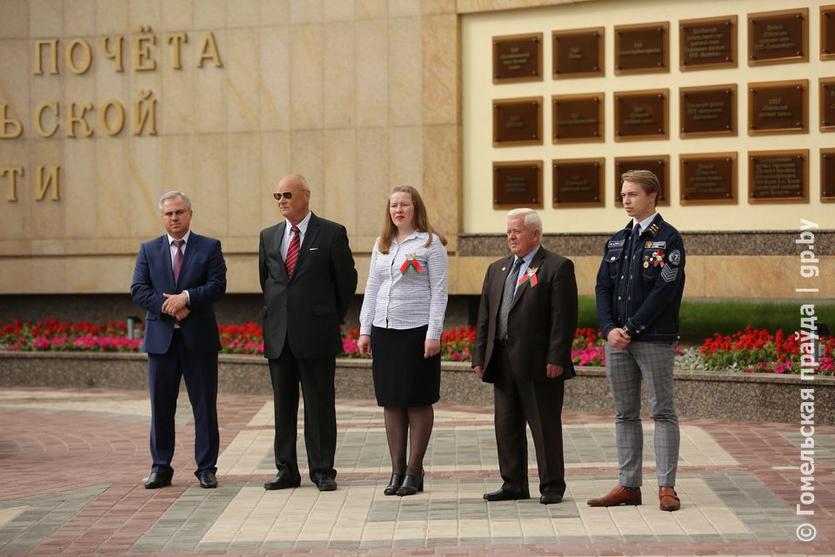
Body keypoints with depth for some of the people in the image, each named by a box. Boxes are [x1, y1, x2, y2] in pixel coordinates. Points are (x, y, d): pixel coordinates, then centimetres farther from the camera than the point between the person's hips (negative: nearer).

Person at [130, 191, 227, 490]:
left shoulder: (210, 247, 4)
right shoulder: (149, 250, 10)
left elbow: (217, 285, -7)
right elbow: (138, 290, 1)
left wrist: (186, 297, -19)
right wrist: (167, 306, -14)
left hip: (199, 337, -2)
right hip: (161, 337, 2)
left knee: (205, 406, 2)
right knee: (161, 406, 5)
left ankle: (206, 468, 9)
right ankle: (161, 467, 14)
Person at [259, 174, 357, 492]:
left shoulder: (332, 234, -3)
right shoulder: (269, 236, 11)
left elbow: (347, 280, 3)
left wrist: (333, 319, 8)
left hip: (316, 334, -4)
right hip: (279, 334, 5)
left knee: (320, 404, 0)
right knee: (283, 404, 8)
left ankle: (322, 471, 7)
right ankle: (286, 471, 14)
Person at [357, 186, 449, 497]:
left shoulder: (430, 243, -2)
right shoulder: (381, 245, 13)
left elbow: (439, 291, -6)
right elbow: (372, 289, 16)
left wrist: (433, 334, -12)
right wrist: (365, 330, 9)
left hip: (417, 331, -5)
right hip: (384, 331, 5)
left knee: (418, 401, 1)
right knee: (391, 402, 6)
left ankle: (414, 471, 7)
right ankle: (397, 471, 12)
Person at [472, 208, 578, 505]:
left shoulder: (557, 267, -4)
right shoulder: (497, 269, 17)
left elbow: (564, 317, -10)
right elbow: (484, 316, 16)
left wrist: (556, 358, -16)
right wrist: (480, 356, 10)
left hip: (539, 363, -7)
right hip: (503, 362, 7)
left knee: (545, 426, 0)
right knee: (507, 426, 10)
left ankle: (552, 486, 10)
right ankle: (514, 484, 19)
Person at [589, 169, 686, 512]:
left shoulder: (668, 238, -4)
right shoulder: (617, 241, 15)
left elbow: (664, 290, -13)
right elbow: (603, 288, 10)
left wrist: (631, 329, -14)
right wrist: (609, 328, -6)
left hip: (654, 340, -6)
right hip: (617, 341, 6)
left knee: (662, 413, -1)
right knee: (625, 415, 9)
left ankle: (666, 487, 2)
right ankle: (628, 486, 14)